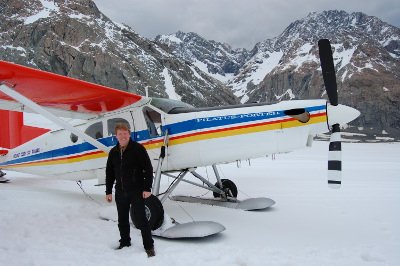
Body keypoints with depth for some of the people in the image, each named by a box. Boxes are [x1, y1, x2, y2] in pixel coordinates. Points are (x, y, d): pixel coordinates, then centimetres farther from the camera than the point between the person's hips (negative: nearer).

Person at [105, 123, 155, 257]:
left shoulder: (138, 148, -8)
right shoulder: (113, 152, 8)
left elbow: (148, 169, -9)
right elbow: (109, 173, 13)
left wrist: (147, 188, -14)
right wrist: (108, 191, 11)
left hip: (136, 191, -5)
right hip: (120, 192, 5)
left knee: (141, 219, -1)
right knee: (122, 220, 15)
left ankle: (149, 246, 10)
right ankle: (125, 242, 32)